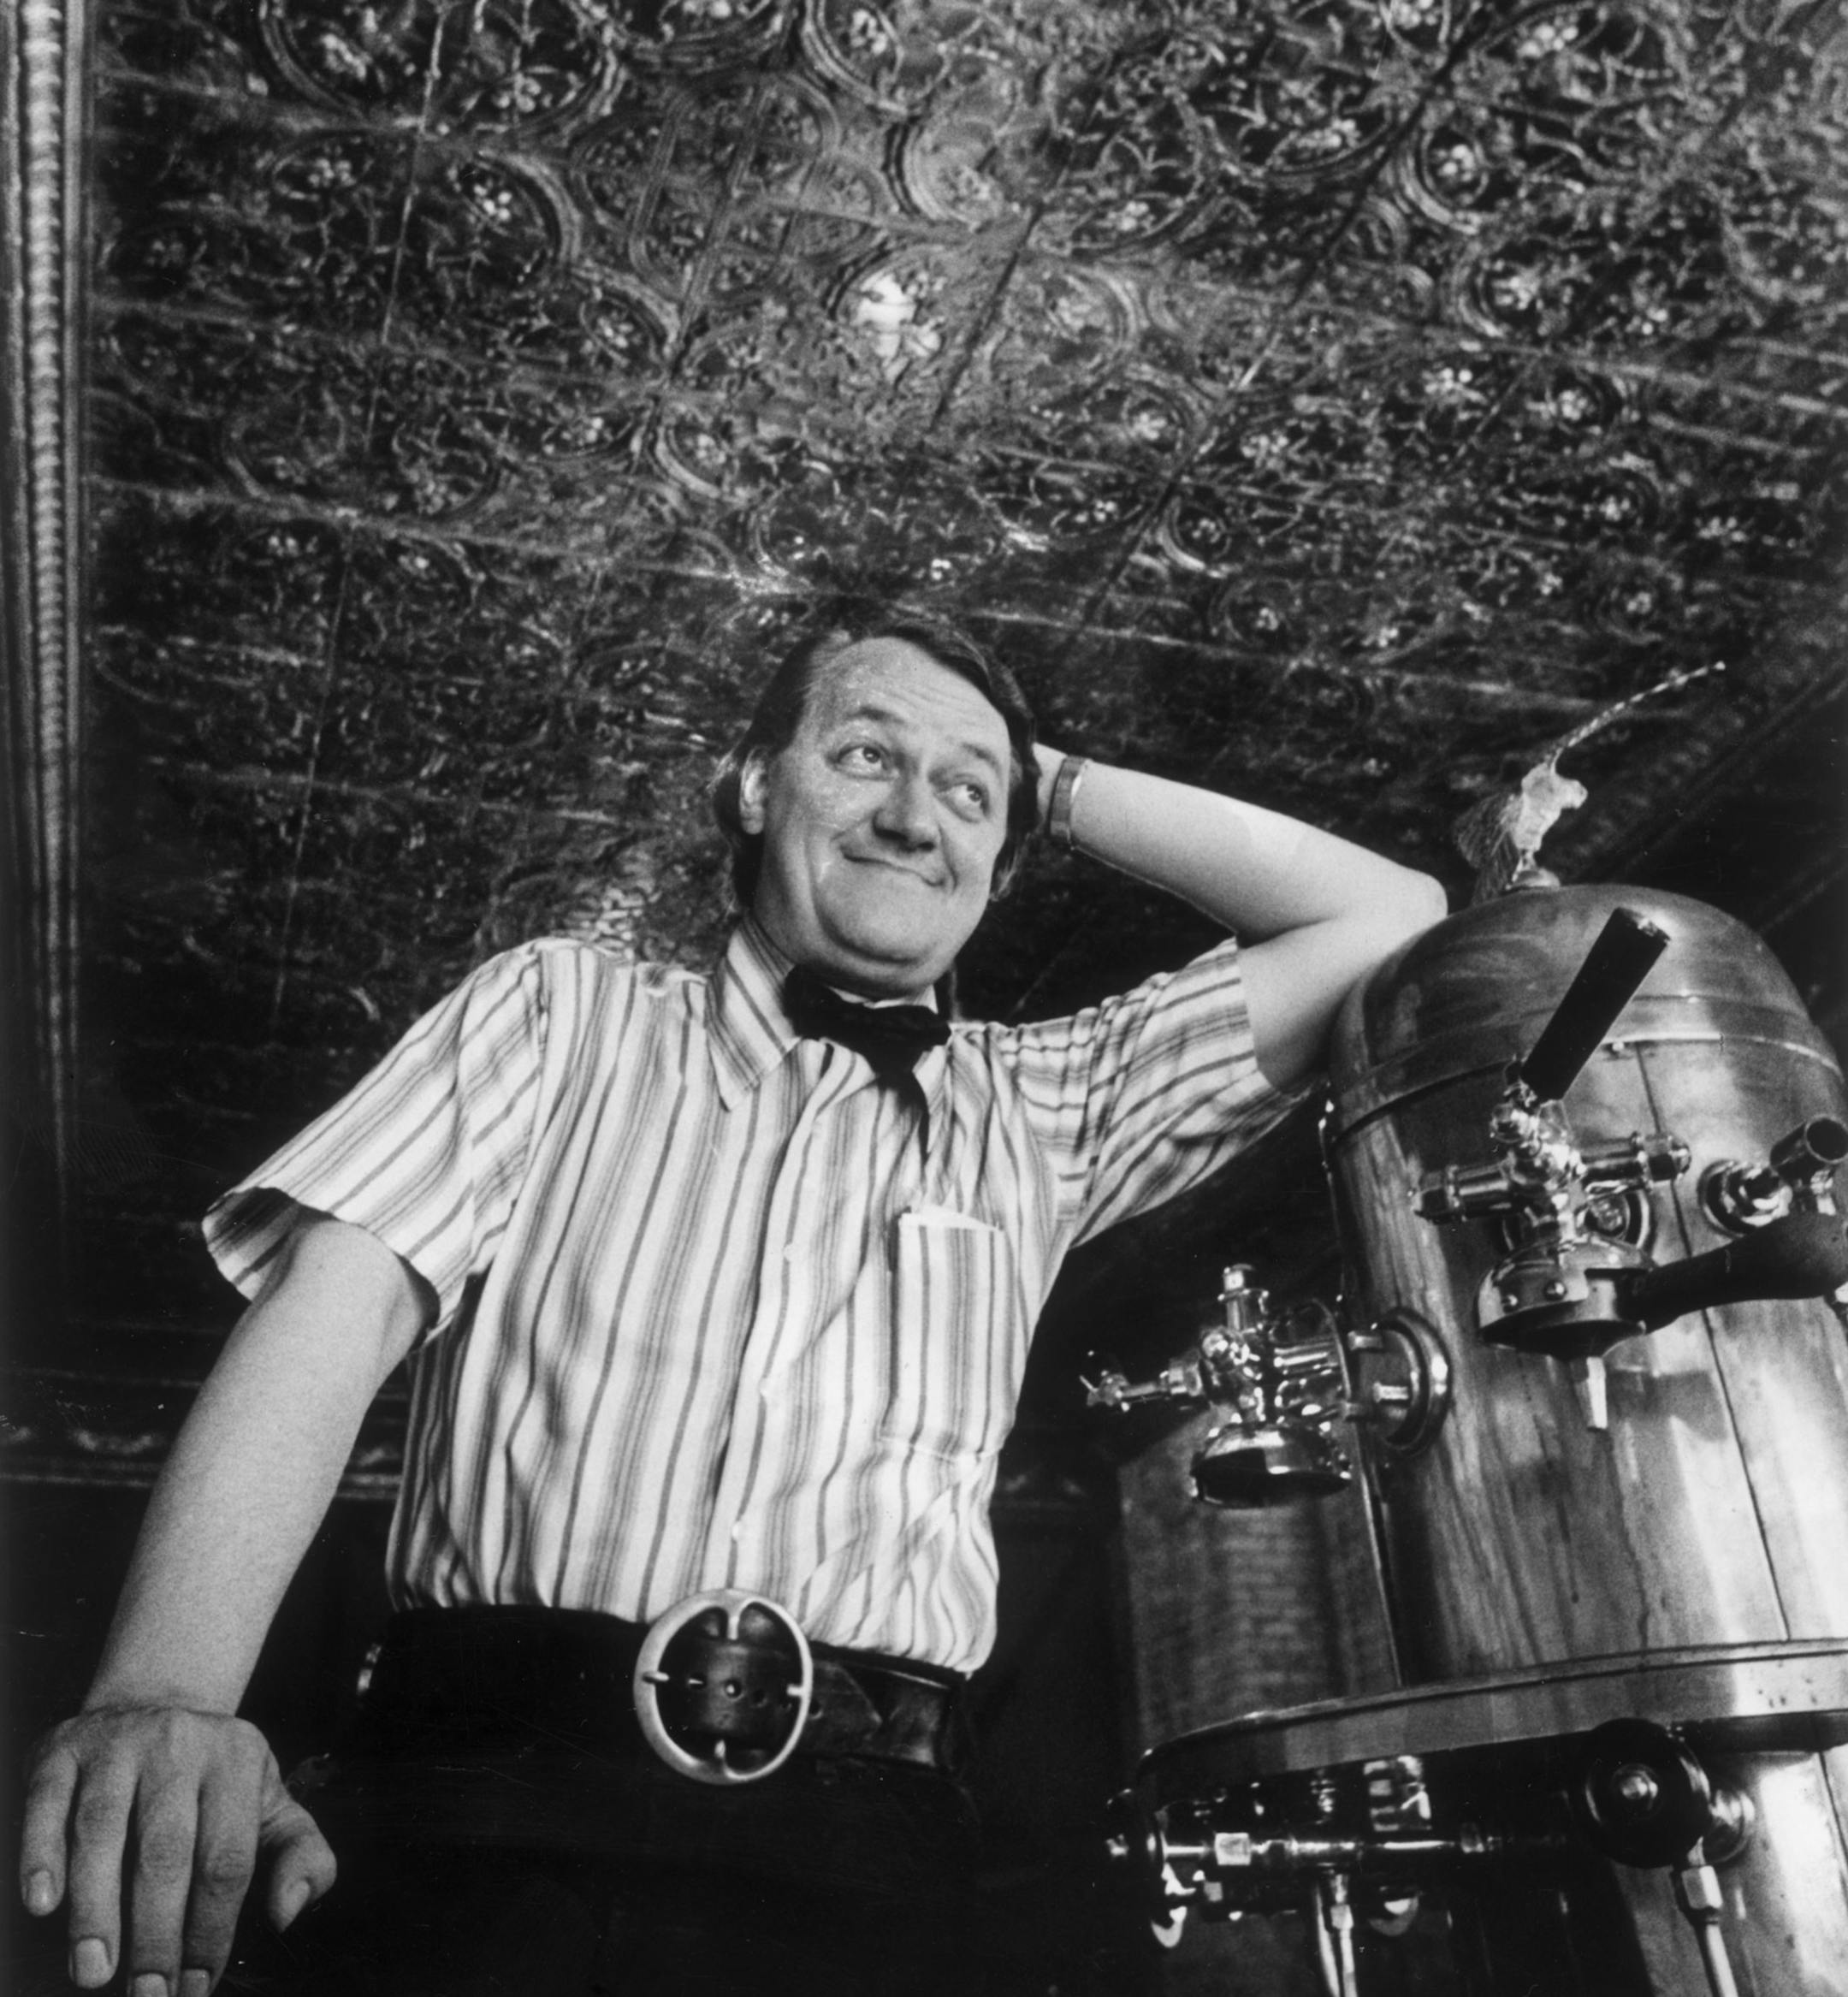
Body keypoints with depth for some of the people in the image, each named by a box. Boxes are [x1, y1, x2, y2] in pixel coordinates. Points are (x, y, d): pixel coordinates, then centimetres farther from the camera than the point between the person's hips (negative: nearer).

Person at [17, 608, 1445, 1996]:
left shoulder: (1039, 1116, 20)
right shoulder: (564, 1010, 15)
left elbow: (1390, 922, 20)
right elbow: (334, 1313, 3)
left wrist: (1057, 785, 21)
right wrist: (165, 1696, -13)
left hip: (855, 1850, 3)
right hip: (491, 1809, -2)